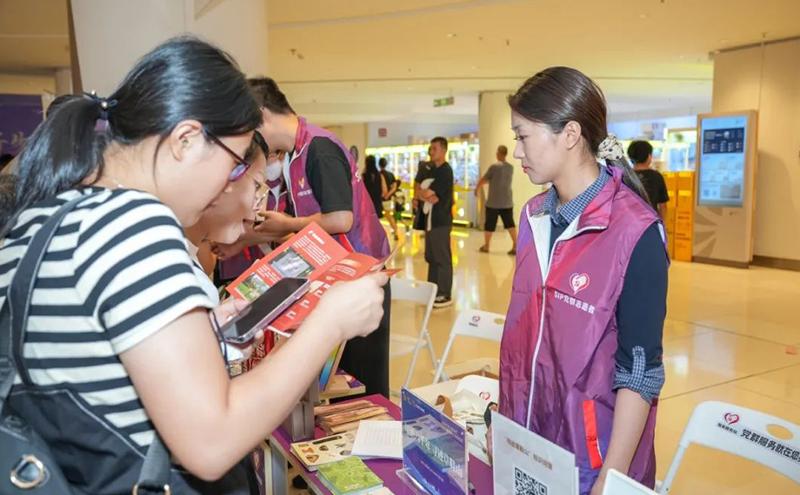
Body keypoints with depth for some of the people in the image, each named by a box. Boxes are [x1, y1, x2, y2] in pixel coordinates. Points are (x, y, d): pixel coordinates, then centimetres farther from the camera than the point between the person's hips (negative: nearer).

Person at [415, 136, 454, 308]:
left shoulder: (445, 171, -13)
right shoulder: (429, 169, 14)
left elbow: (430, 195, -18)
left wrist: (420, 192, 0)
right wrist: (425, 194, -4)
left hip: (441, 221, -9)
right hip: (430, 219, 9)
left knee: (443, 258, -4)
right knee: (431, 257, 14)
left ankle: (445, 296, 2)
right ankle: (433, 291, 24)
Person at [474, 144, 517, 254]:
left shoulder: (494, 167, -12)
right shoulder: (511, 167, 7)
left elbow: (483, 179, -2)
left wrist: (477, 188, 17)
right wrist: (487, 182, 31)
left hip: (493, 202, -5)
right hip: (507, 202, 5)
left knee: (489, 224, 8)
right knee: (510, 223, 4)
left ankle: (486, 246, 20)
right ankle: (515, 246, -5)